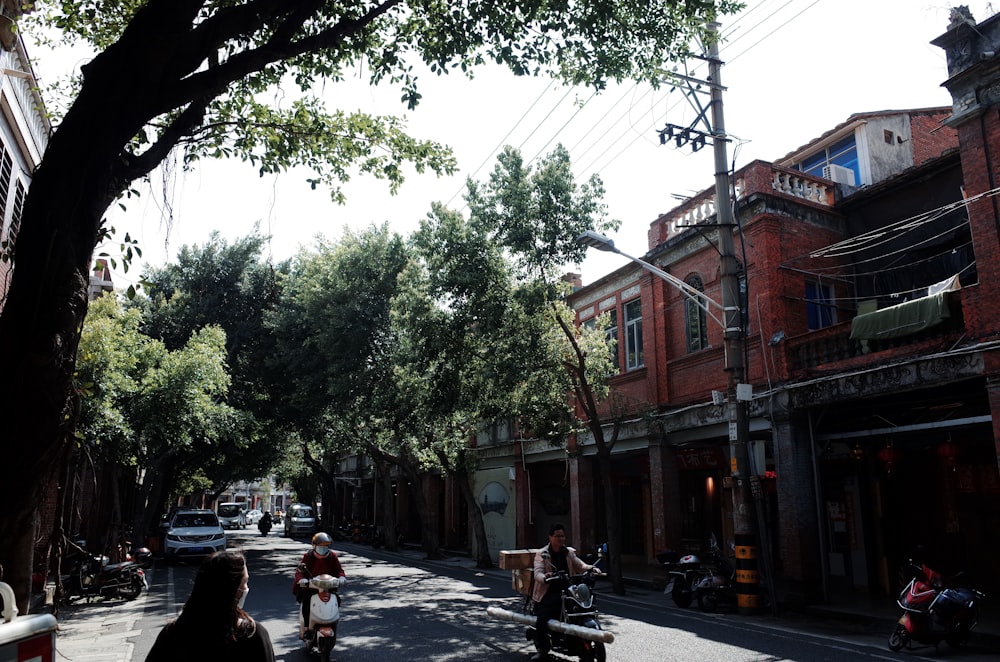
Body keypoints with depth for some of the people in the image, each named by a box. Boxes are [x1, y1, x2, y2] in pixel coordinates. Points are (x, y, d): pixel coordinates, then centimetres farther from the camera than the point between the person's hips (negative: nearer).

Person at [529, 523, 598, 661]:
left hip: (567, 591, 4)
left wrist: (591, 568, -16)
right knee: (542, 620, -23)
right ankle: (541, 649, -3)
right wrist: (544, 577, -36)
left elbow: (580, 566, 6)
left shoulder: (569, 552, 15)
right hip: (549, 592, -3)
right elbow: (537, 573, -12)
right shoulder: (542, 554, 1)